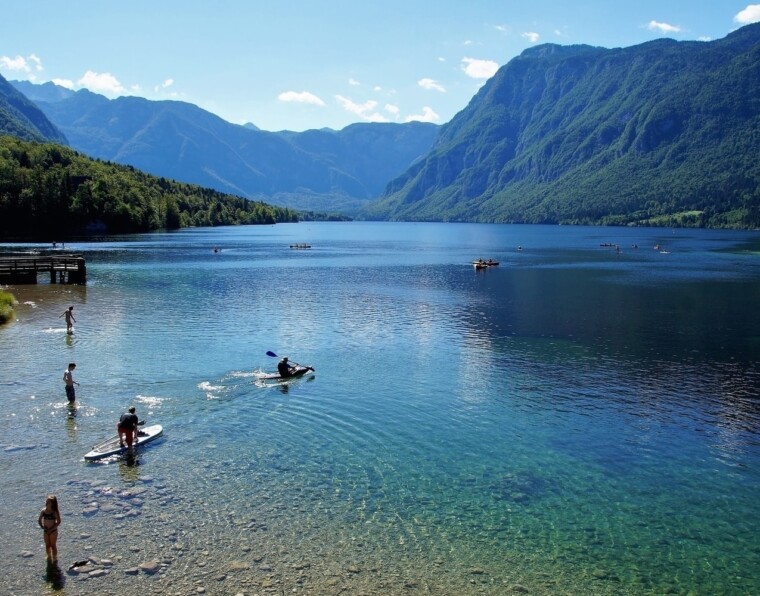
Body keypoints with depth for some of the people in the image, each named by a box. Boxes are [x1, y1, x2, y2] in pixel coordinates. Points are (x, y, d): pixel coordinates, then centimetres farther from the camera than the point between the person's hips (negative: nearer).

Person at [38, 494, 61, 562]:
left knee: (53, 545, 6)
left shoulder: (55, 512, -17)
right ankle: (49, 557, 35)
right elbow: (39, 520, 7)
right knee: (47, 545, 16)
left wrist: (51, 529, -18)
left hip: (53, 531, -5)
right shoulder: (43, 510, -4)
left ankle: (55, 559, 20)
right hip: (46, 531, 5)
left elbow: (58, 522, -15)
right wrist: (42, 526, -8)